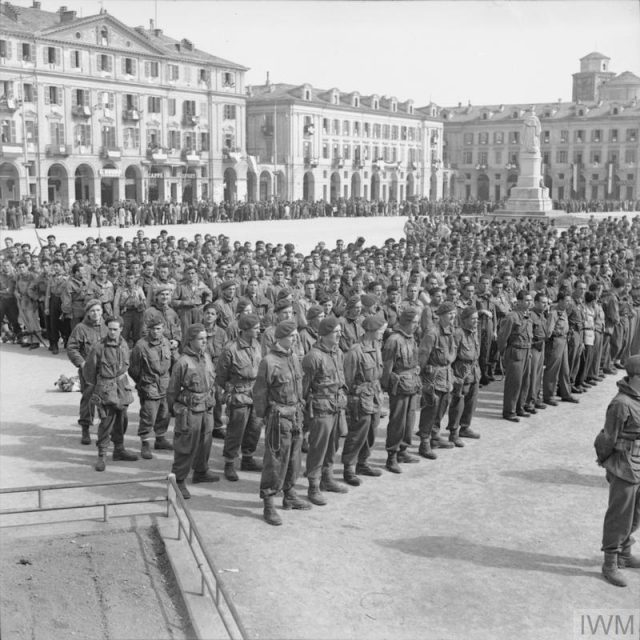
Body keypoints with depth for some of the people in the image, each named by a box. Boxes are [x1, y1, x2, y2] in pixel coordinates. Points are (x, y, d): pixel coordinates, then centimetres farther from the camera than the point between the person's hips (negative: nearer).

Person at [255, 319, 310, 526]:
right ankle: (268, 505, 6)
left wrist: (300, 407, 13)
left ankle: (290, 496, 33)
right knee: (275, 461, -3)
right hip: (278, 417, -8)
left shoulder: (294, 358, 7)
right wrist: (263, 416, -5)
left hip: (296, 415, 8)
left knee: (294, 458, 17)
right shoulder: (269, 362, -16)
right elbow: (259, 393, -10)